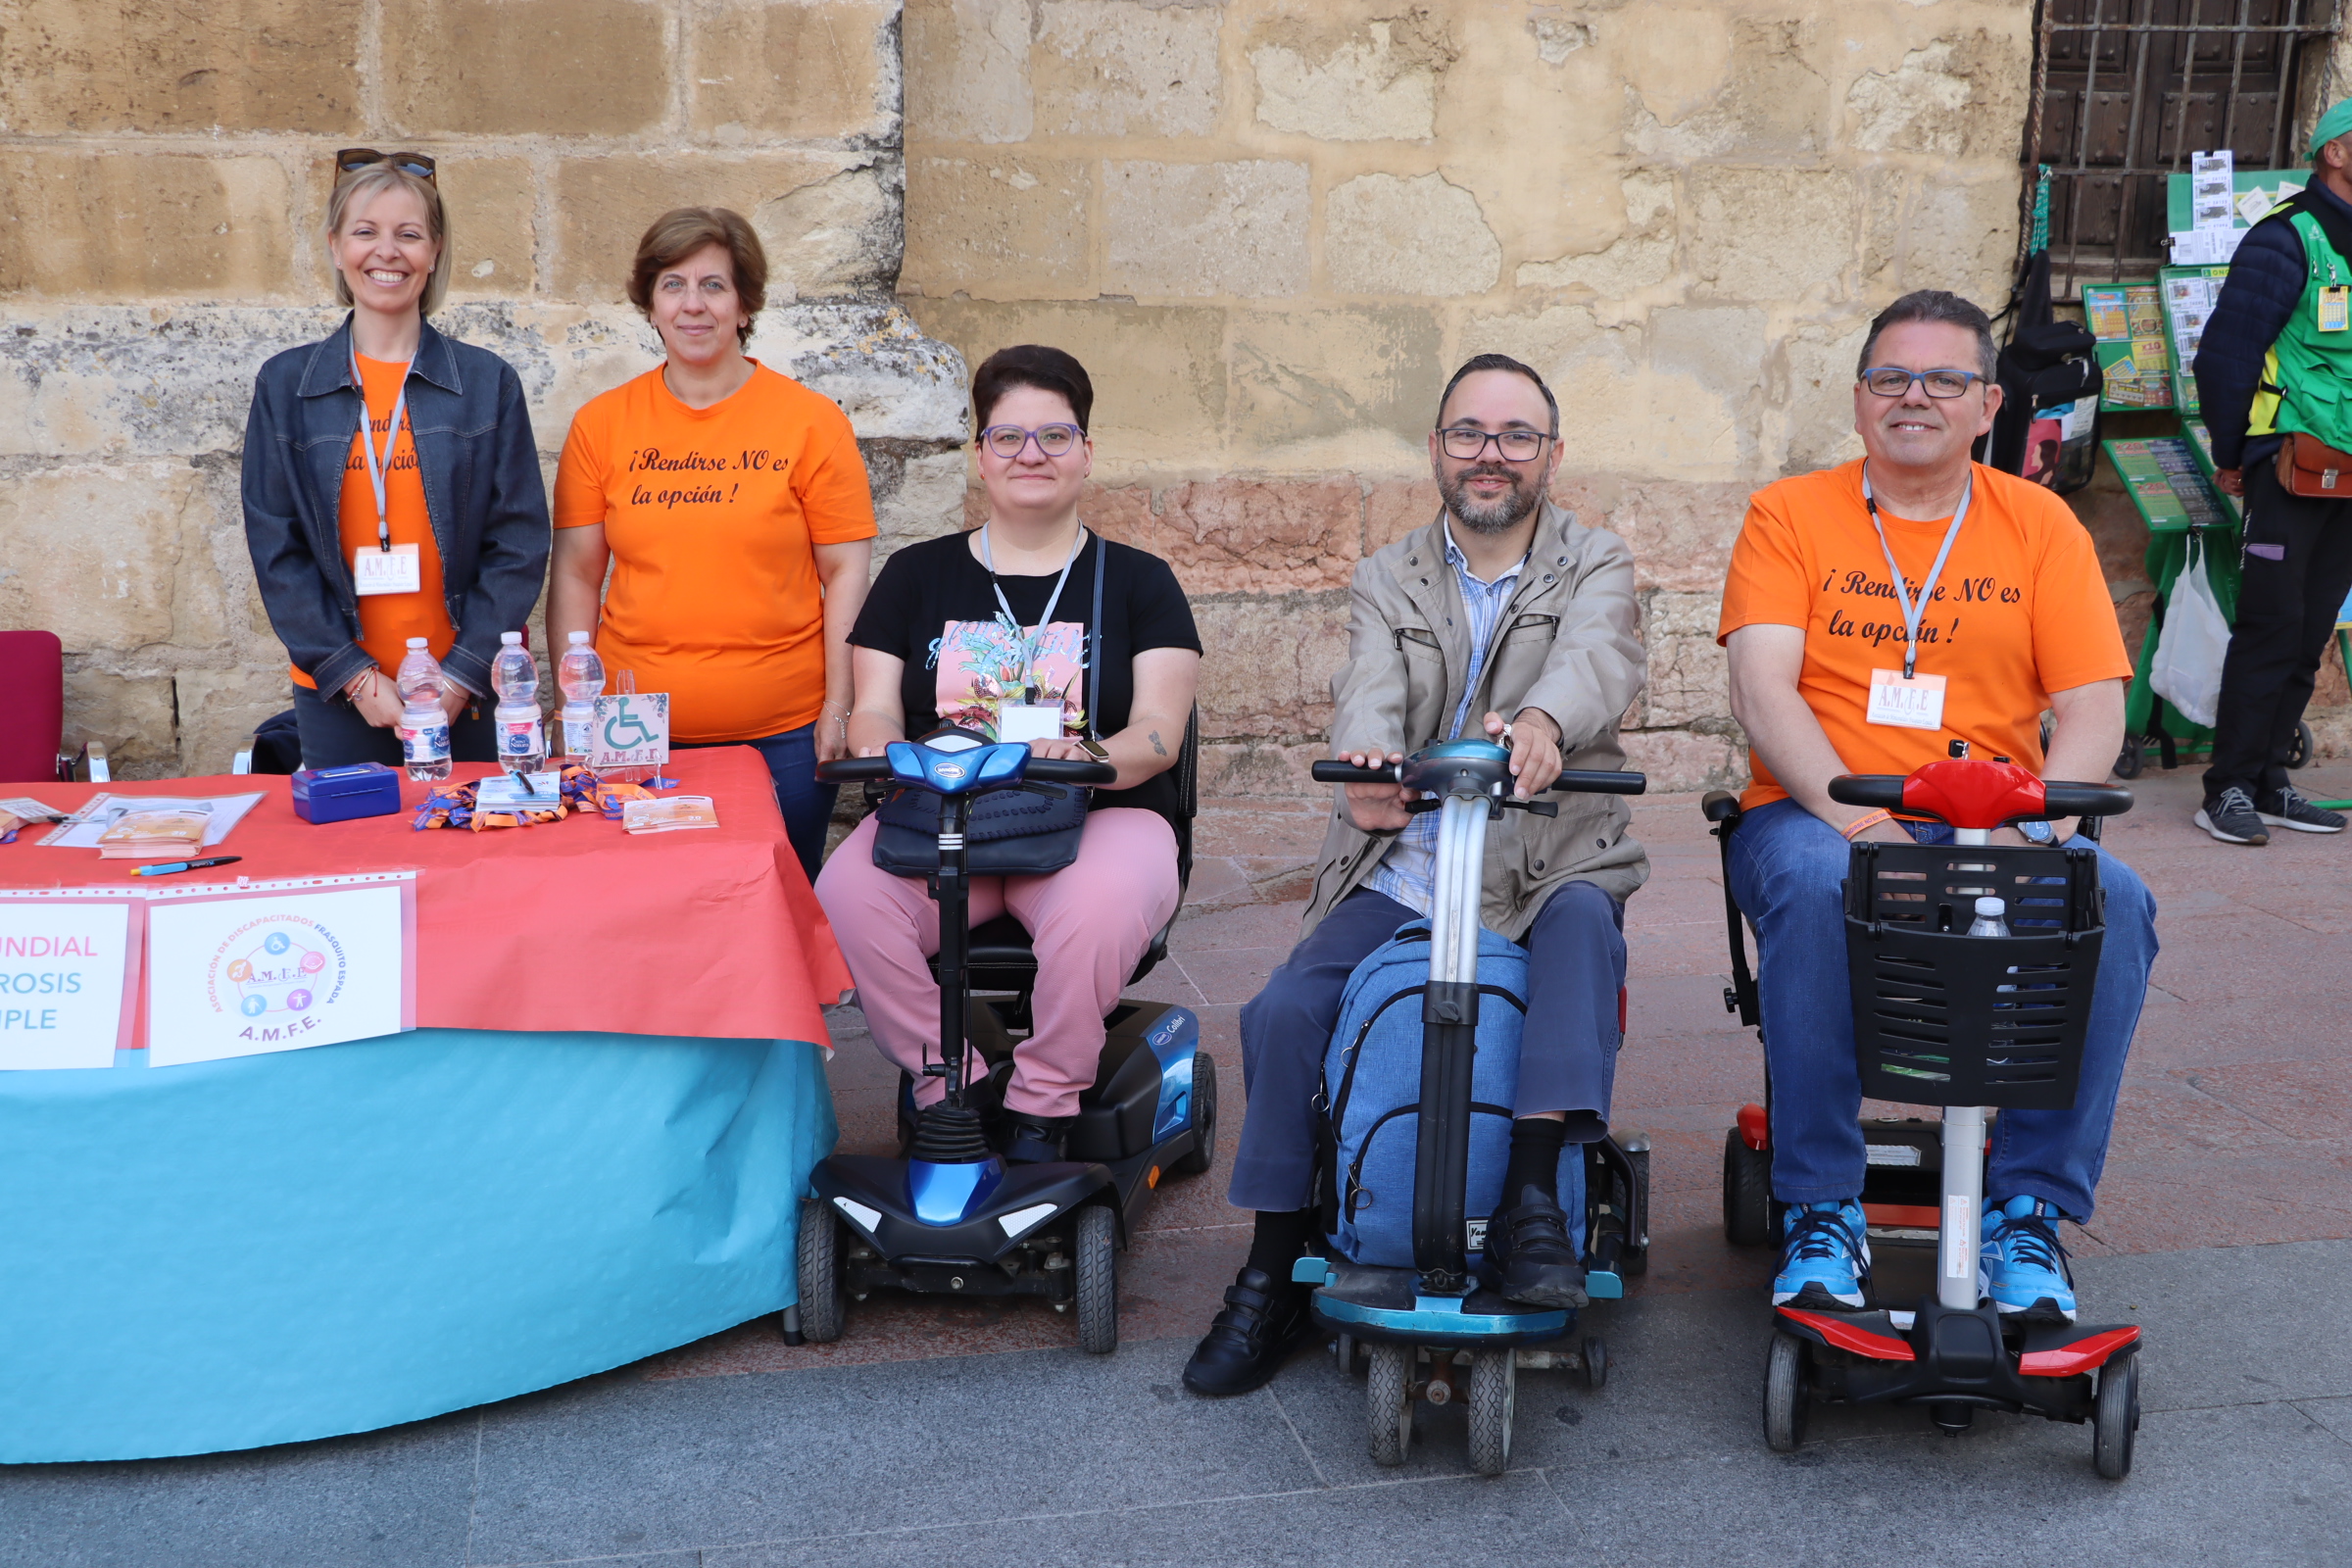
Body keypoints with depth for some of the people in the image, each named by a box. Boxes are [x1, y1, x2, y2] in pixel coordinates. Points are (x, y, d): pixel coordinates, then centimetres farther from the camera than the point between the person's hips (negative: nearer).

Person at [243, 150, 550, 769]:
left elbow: (519, 541, -1)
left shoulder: (487, 381, 3)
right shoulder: (285, 385, 5)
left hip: (465, 695, 0)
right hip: (337, 697, 1)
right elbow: (276, 549, 2)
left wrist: (463, 674, -10)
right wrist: (354, 675, -7)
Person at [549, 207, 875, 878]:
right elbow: (576, 576, 8)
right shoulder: (600, 424, 6)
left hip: (781, 736, -1)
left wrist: (839, 708, -6)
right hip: (635, 737, 2)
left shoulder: (811, 420, 0)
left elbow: (846, 573, 0)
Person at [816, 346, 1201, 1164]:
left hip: (1096, 820, -2)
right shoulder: (918, 574, 17)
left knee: (1097, 910, -37)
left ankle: (1043, 1107, -13)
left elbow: (1159, 728, -1)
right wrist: (881, 749, -17)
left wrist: (1089, 757, -24)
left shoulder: (1137, 581, 10)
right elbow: (874, 708, 9)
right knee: (846, 894, -30)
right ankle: (947, 1088, -12)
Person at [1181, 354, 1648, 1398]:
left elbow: (1596, 658, -17)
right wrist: (1368, 761, -34)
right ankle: (1274, 1274, -1)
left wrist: (1543, 720, -43)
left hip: (1545, 872, -2)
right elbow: (1369, 687, -8)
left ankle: (1534, 1198, -37)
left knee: (1585, 918, -35)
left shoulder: (1595, 568, 8)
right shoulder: (1385, 583, 14)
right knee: (1283, 1010, -17)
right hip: (1397, 875, 2)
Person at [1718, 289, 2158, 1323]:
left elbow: (2093, 707, 4)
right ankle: (1821, 1214, -22)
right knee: (1814, 884, -36)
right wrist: (1858, 817, -21)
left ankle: (2030, 1208, -16)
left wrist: (2031, 820, -16)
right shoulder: (1790, 516, 9)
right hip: (1818, 813, -2)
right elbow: (1761, 692, -5)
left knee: (2113, 900, -28)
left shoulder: (2040, 525, 13)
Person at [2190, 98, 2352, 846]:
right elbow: (2226, 350, -9)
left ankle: (2267, 783, 14)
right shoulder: (2288, 239, -8)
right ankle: (2228, 790, -4)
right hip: (2290, 467, -7)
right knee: (2272, 626, -8)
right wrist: (2231, 457, -4)